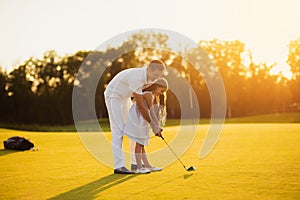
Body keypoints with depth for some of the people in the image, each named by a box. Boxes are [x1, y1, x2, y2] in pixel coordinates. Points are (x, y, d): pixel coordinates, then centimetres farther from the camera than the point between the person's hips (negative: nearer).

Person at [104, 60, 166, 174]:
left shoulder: (148, 76, -8)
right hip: (113, 96, -9)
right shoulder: (137, 78, -35)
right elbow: (140, 106, -33)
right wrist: (153, 125, -29)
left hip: (125, 97, 9)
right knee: (119, 130, -15)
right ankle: (118, 166, -17)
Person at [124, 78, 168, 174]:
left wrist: (158, 126, -6)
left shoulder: (155, 97, 11)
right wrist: (157, 127, -18)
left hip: (142, 122, 10)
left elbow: (156, 112, 5)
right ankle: (139, 167, -5)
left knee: (142, 144, 12)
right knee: (139, 143, -8)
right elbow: (151, 113, -21)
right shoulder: (148, 95, -19)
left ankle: (147, 166, 15)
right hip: (137, 120, -10)